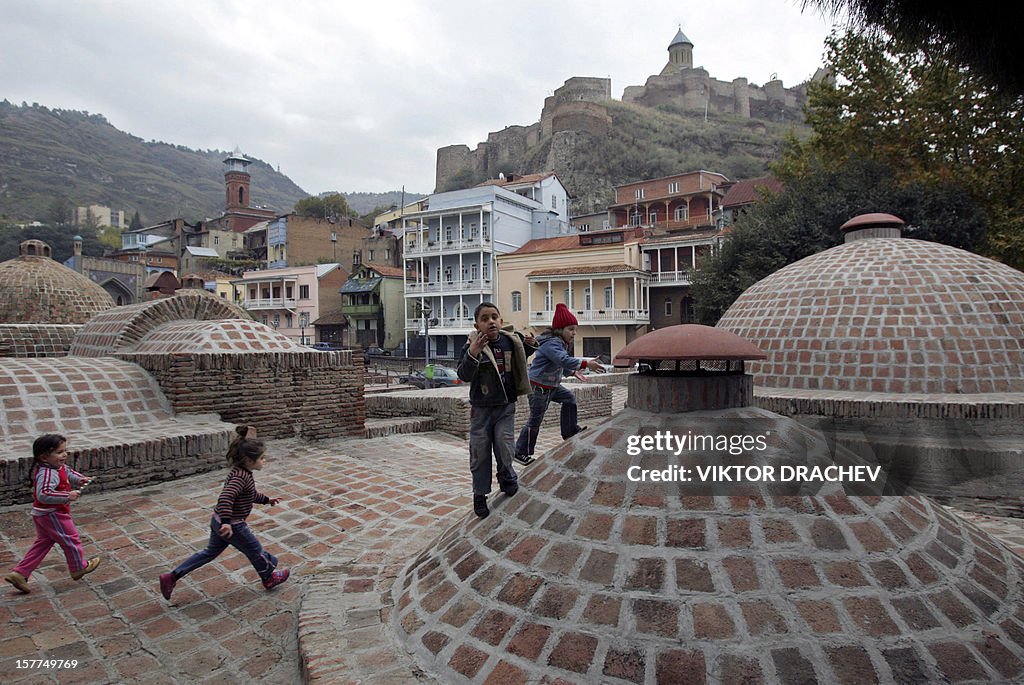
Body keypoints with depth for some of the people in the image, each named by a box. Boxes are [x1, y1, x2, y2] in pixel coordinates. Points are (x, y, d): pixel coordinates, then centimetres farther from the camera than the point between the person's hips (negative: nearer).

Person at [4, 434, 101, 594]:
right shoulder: (48, 474, -28)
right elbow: (43, 494, -37)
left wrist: (79, 479, 3)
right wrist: (68, 496, -36)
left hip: (43, 515, 10)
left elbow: (68, 473, 21)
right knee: (70, 539, 6)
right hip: (52, 515, -10)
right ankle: (79, 567, 22)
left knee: (42, 543, 18)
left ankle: (19, 573, 19)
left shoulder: (59, 467, 3)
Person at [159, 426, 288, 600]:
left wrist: (266, 499, 29)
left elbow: (251, 494, 21)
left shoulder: (241, 472, 4)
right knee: (256, 551, 11)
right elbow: (225, 498, -40)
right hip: (232, 526, -9)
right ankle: (269, 578, 32)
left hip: (219, 521, 10)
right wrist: (226, 522, -46)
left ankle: (172, 577, 24)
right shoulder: (241, 477, -28)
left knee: (210, 552, 24)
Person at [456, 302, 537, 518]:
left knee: (504, 447, -2)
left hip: (506, 405, 2)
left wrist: (528, 346, 3)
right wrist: (472, 353, -36)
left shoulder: (510, 341, -1)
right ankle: (480, 494, 22)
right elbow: (464, 375, -22)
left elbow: (517, 363, 20)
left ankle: (507, 480, 26)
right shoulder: (472, 346, -12)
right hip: (481, 408, -2)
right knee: (480, 452, 7)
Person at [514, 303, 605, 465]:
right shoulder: (551, 343, -24)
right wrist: (586, 364, -42)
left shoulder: (560, 343, 10)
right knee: (535, 420, -2)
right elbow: (564, 360, -40)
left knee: (569, 398, 15)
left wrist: (573, 372, 16)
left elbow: (560, 364, 25)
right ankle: (521, 453, 9)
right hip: (539, 387, -10)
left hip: (551, 385, 10)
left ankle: (570, 430, 24)